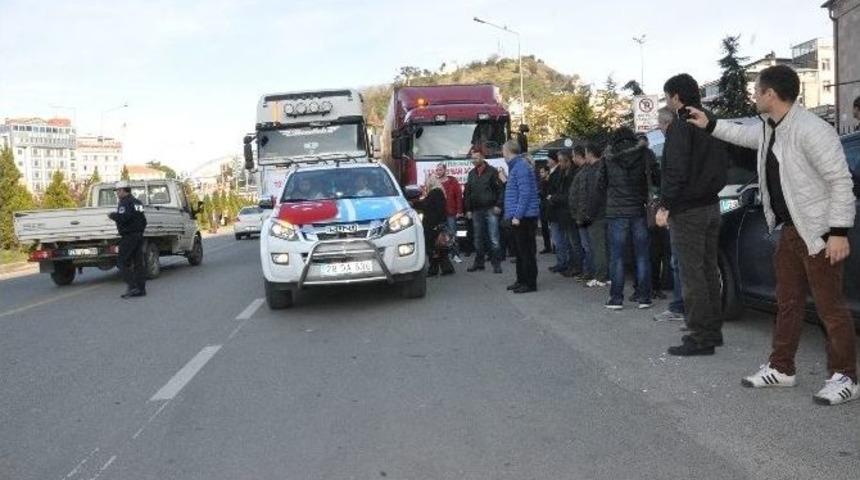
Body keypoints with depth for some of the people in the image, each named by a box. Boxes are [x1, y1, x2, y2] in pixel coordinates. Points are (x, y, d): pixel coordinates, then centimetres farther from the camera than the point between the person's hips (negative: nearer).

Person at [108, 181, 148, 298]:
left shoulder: (125, 202, -11)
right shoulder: (137, 202, 18)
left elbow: (123, 217, -25)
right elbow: (143, 220, 22)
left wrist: (112, 215, -8)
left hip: (128, 236, -9)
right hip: (139, 235, 9)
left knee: (123, 262, -4)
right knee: (138, 262, 8)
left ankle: (132, 286, -13)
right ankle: (141, 289, 8)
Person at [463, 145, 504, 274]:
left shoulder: (492, 171, -2)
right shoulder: (471, 173, 12)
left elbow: (500, 189, -6)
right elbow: (467, 193, 14)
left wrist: (498, 205, -13)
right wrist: (468, 209, 8)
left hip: (490, 210, -5)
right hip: (476, 210, 5)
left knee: (494, 239, -5)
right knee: (478, 238, 11)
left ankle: (496, 263, 1)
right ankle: (479, 262, 19)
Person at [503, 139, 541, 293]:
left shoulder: (521, 167, -15)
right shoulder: (516, 166, 17)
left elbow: (525, 193, -21)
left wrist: (517, 215, -22)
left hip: (524, 217, -10)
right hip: (518, 217, 10)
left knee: (526, 251, -5)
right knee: (520, 250, 15)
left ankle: (530, 283, 0)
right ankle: (521, 280, 24)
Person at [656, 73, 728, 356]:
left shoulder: (681, 125, -13)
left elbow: (676, 170, -21)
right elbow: (723, 165, 21)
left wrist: (664, 205, -18)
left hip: (687, 210, -9)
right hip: (711, 205, 9)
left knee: (692, 274, -5)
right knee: (709, 270, 14)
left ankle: (700, 338, -3)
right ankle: (713, 330, 22)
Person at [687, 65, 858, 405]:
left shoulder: (811, 131, -21)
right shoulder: (770, 130, 7)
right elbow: (744, 135, 31)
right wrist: (710, 125, 30)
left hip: (819, 231, -9)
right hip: (790, 230, 9)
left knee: (830, 307, -1)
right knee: (787, 302, 15)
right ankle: (781, 368, 26)